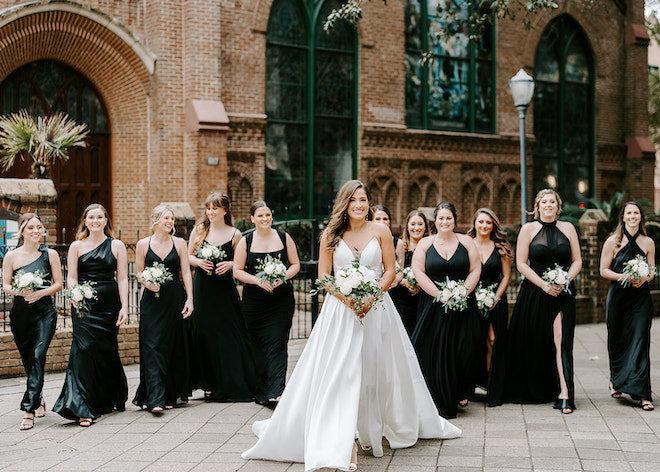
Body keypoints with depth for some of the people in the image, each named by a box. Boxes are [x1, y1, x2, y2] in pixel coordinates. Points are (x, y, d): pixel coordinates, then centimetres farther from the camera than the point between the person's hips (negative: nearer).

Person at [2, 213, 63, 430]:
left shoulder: (50, 254, 3)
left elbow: (58, 284, 2)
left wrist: (40, 293, -14)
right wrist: (19, 291, -17)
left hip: (45, 312, -2)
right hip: (20, 314, 2)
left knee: (37, 356, -16)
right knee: (28, 360, 12)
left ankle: (29, 409, -17)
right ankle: (39, 398, 36)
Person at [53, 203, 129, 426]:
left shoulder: (117, 246, 7)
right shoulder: (77, 246, 6)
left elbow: (122, 278, 3)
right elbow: (71, 278, 4)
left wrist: (124, 307, -4)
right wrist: (76, 299, -14)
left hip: (109, 304, 1)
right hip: (84, 305, -1)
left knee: (107, 350, 8)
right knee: (85, 348, -13)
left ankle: (111, 399, 30)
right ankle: (82, 408, -13)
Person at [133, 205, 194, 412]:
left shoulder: (179, 243, 5)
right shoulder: (143, 244, 4)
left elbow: (186, 273, 4)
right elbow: (139, 273, 8)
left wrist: (189, 299, -3)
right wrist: (147, 283, -13)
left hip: (175, 300, 1)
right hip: (152, 300, -1)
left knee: (173, 347, 5)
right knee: (153, 347, -9)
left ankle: (170, 395, 17)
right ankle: (155, 399, -13)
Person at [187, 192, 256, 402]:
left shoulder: (234, 234, 1)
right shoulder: (198, 230, 6)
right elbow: (188, 256, 11)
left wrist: (230, 264, -12)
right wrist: (199, 262, -9)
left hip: (224, 288, -1)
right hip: (202, 288, 2)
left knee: (229, 335, -3)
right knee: (205, 335, 2)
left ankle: (234, 384, 7)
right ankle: (210, 385, 12)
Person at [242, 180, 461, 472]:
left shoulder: (380, 232, 1)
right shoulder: (331, 235, 2)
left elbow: (390, 271, 1)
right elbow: (323, 275, 1)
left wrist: (371, 297, -14)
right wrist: (347, 298, -14)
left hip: (375, 308, 1)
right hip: (340, 309, -1)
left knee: (377, 370, 9)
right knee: (339, 374, -8)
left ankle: (373, 433, 27)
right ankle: (339, 445, -12)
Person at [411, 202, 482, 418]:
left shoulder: (466, 242, 7)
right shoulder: (425, 244, 5)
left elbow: (475, 270, 3)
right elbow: (418, 272, -3)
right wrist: (440, 295, -12)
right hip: (434, 307, -1)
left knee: (463, 349, -7)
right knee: (436, 352, -3)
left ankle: (461, 394, 13)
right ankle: (442, 403, 5)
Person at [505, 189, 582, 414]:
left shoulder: (568, 228, 8)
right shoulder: (528, 229, 2)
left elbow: (577, 261, 8)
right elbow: (521, 263, -3)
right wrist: (544, 284, -12)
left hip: (562, 294, 0)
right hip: (535, 292, 0)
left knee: (560, 341, -11)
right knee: (533, 343, 3)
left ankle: (563, 395, -16)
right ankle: (535, 392, 19)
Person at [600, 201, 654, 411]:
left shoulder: (648, 242, 7)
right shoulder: (613, 242, 1)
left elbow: (652, 270, 11)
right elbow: (604, 270, 1)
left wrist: (644, 278, -11)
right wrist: (623, 277, -15)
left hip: (641, 297, 1)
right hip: (618, 296, 0)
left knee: (640, 342, -8)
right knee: (617, 341, 8)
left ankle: (642, 393, -9)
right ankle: (615, 380, 33)